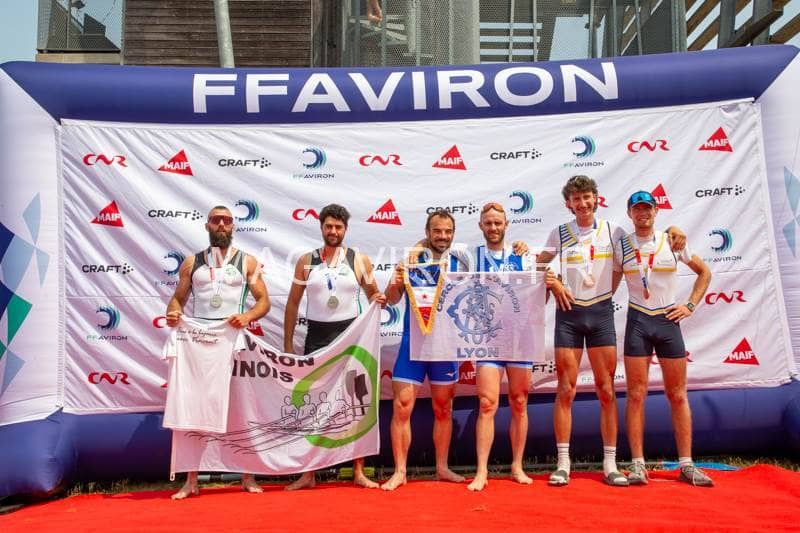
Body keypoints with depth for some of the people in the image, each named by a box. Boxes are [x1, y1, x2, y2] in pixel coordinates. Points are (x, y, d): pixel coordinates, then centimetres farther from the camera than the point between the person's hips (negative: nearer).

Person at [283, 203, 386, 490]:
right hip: (316, 336, 1)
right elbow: (293, 303, 7)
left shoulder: (359, 260, 1)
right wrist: (287, 343, 3)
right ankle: (308, 473, 17)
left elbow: (374, 296, 11)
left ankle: (359, 472, 15)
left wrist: (379, 300, -14)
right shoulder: (306, 261, 4)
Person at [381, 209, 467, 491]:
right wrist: (396, 283, -29)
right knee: (402, 407, -4)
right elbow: (392, 300, -8)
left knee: (443, 408, 11)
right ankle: (399, 472, 7)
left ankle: (442, 468, 25)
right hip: (413, 342, -2)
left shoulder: (459, 263, 3)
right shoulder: (413, 260, -2)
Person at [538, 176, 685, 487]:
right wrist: (555, 286, -7)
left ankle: (610, 465, 10)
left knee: (606, 390, 2)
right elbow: (539, 266, 11)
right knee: (565, 391, 0)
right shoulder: (560, 234, 4)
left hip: (601, 313, 1)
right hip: (569, 313, 0)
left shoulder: (612, 230, 5)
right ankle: (563, 464, 7)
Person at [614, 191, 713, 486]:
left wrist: (690, 305, 4)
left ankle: (686, 465, 14)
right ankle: (638, 465, 4)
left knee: (678, 395, 5)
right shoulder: (621, 246, 3)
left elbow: (704, 272, 14)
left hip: (669, 320, 1)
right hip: (637, 321, -1)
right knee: (637, 395, -2)